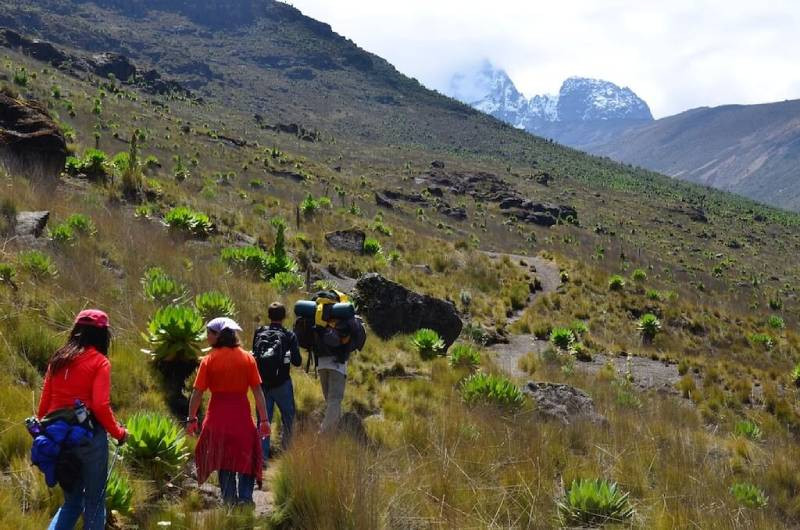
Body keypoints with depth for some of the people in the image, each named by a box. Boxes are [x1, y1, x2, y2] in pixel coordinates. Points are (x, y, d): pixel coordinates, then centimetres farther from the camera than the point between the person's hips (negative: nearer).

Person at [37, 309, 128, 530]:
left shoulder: (57, 359, 8)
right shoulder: (99, 362, -8)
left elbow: (45, 402, 8)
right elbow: (101, 406, -15)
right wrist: (118, 432, -2)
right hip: (89, 436, -5)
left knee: (71, 501, 19)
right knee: (94, 501, 9)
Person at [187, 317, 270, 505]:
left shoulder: (209, 360, -5)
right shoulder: (247, 358, 0)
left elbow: (197, 393, -7)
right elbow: (258, 391, -3)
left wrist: (191, 419, 2)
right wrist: (264, 420, -1)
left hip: (218, 416, -1)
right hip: (242, 415, 1)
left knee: (223, 461, 13)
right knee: (247, 459, 12)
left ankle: (229, 498, 13)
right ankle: (245, 497, 2)